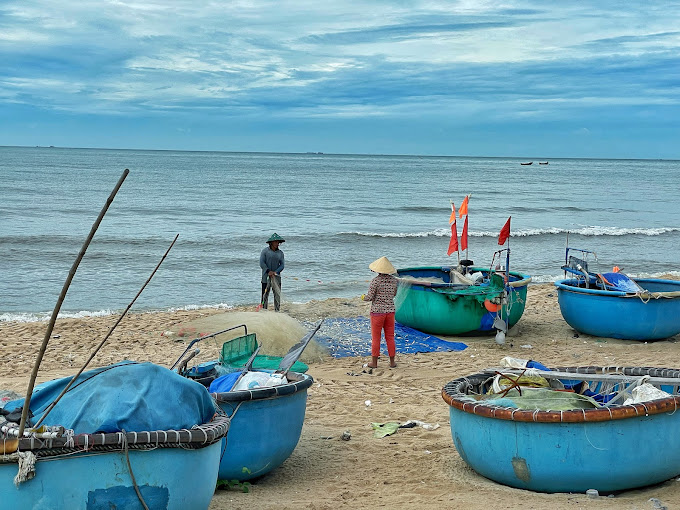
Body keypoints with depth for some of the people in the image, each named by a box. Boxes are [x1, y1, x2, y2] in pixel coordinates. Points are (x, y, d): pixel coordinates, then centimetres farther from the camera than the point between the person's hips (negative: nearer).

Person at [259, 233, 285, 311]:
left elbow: (282, 265, 4)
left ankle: (277, 310, 5)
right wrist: (268, 271, -17)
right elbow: (262, 263, -7)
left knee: (277, 294, 0)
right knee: (265, 294, -1)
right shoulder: (265, 251, 0)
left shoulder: (280, 253, 10)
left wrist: (275, 272, -12)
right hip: (266, 276, -3)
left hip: (276, 276, 3)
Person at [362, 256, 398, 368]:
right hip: (390, 311, 5)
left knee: (376, 338, 4)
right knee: (390, 337, 11)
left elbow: (370, 297, -13)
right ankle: (392, 362, 14)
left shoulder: (375, 281, -14)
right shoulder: (393, 280, 2)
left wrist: (364, 297, 8)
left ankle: (374, 362, 10)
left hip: (377, 311, -5)